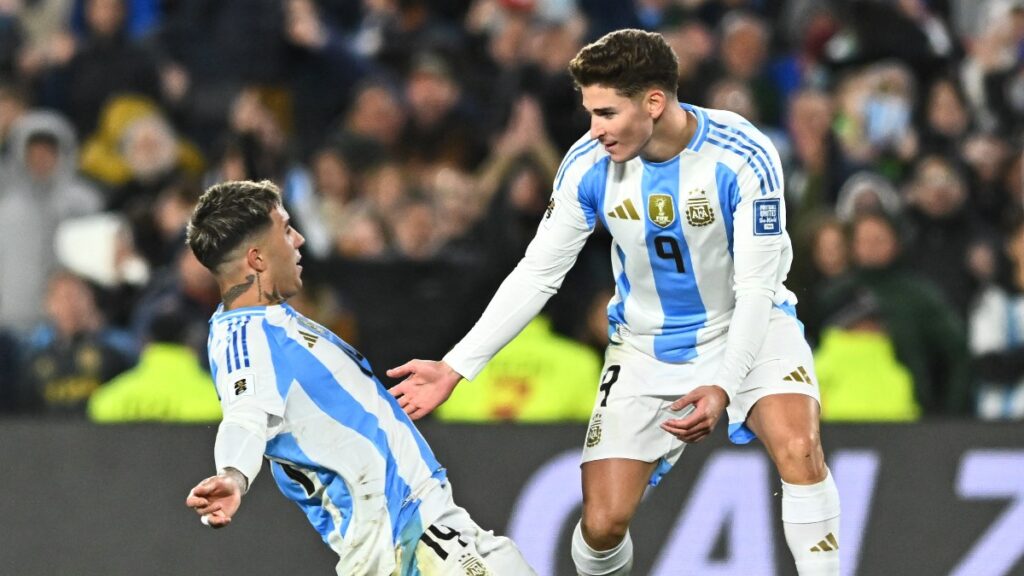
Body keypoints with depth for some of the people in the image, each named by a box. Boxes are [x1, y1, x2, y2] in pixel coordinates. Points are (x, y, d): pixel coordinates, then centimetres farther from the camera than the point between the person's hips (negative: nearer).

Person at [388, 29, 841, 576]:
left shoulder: (744, 158, -25)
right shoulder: (588, 165, -16)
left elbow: (755, 288, -23)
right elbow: (536, 274, -6)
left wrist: (723, 387, -38)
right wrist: (454, 368, -12)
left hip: (748, 328, -2)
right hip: (646, 345, 2)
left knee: (798, 450, -31)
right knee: (602, 524, -6)